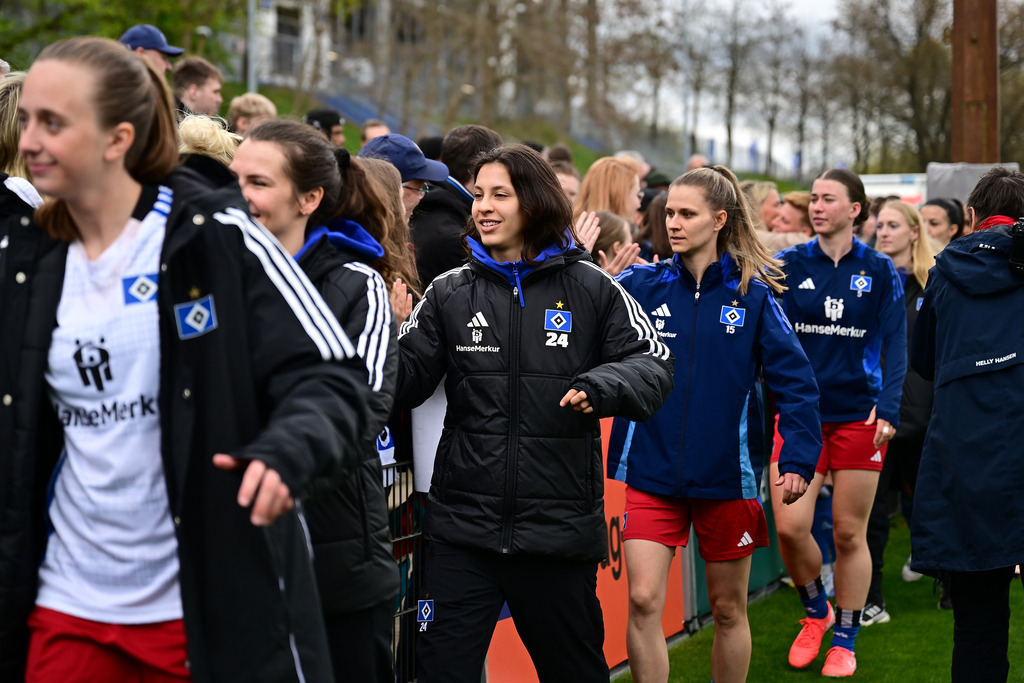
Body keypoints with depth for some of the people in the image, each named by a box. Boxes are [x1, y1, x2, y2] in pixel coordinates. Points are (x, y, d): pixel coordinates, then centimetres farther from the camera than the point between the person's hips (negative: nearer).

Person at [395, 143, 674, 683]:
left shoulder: (589, 289, 1)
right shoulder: (449, 293, 7)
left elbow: (652, 362, -1)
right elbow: (407, 380, 3)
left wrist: (602, 387, -21)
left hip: (559, 532, -1)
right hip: (462, 528, 1)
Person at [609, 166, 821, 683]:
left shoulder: (752, 295, -3)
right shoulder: (640, 285, 0)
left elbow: (793, 380, -4)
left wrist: (798, 459, -13)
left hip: (726, 474, 0)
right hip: (650, 470, 0)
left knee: (728, 609, 11)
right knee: (643, 601, -10)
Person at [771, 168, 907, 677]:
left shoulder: (880, 271, 1)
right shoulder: (789, 265, 2)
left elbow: (894, 345, -2)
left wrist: (888, 409, -12)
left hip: (858, 415, -1)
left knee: (849, 533, 4)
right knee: (789, 526, -8)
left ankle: (845, 641, 19)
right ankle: (816, 612, 20)